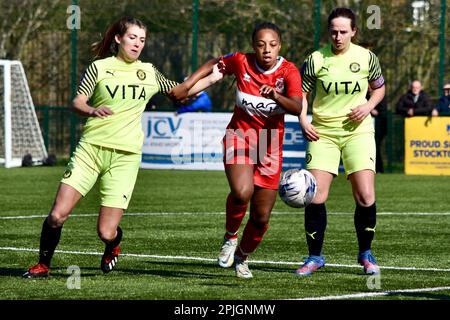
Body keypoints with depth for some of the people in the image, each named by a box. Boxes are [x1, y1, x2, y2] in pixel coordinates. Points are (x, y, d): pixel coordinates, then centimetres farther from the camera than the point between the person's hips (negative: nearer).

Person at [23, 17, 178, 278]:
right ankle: (43, 265, 11)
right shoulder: (100, 67, 5)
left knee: (106, 233, -7)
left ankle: (113, 246, 30)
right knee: (57, 215, -12)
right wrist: (91, 110, -24)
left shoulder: (149, 72, 12)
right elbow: (77, 102, -2)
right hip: (91, 148, -1)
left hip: (125, 156, 1)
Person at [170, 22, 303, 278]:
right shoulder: (241, 62, -8)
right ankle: (230, 238, -1)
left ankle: (243, 257, 34)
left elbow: (297, 107, -27)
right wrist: (186, 86, 5)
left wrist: (276, 96, -46)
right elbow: (214, 65, 13)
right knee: (242, 192, -30)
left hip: (270, 144, 1)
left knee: (262, 217, 4)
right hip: (240, 135, -1)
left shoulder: (289, 72, -12)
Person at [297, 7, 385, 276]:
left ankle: (366, 253, 12)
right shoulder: (315, 60, -4)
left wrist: (368, 106, -4)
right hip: (322, 133, 0)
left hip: (357, 131, 0)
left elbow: (379, 88, 15)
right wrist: (303, 122, -9)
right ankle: (315, 256, 7)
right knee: (315, 196, -8)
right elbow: (301, 94, 6)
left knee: (366, 197, -9)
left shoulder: (367, 58, -1)